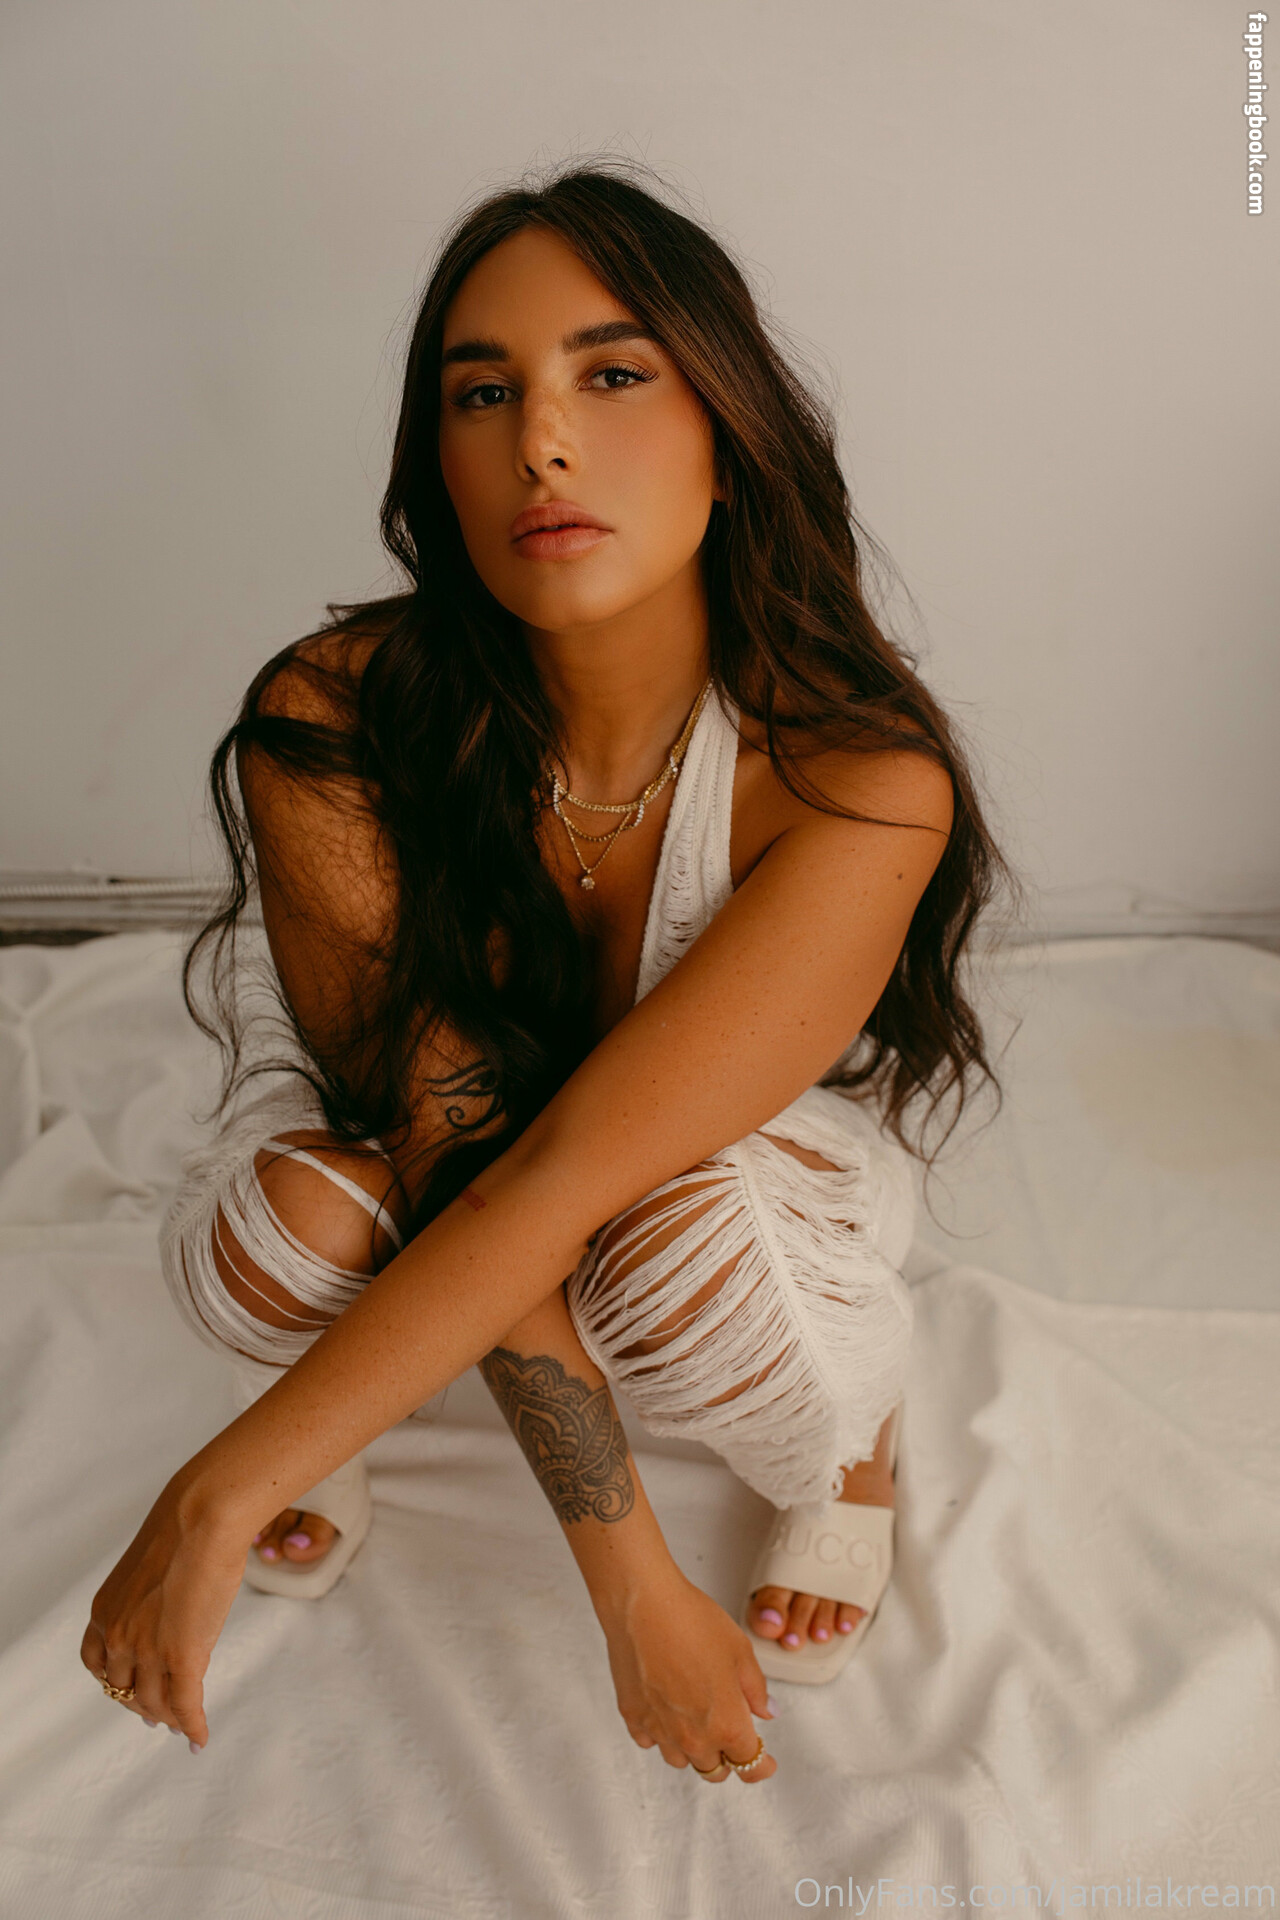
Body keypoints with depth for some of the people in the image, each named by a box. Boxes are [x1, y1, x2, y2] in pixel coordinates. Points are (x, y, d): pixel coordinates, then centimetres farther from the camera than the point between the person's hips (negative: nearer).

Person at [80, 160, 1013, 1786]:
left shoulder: (861, 786, -31)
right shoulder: (331, 731, -27)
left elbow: (571, 1173, -35)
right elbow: (449, 1158, -26)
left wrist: (218, 1494, -33)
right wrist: (631, 1579, -27)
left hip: (767, 1177, -1)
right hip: (435, 1204, 2)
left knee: (676, 1242, -35)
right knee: (269, 1228, -30)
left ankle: (848, 1440, 2)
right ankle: (330, 1417, 9)